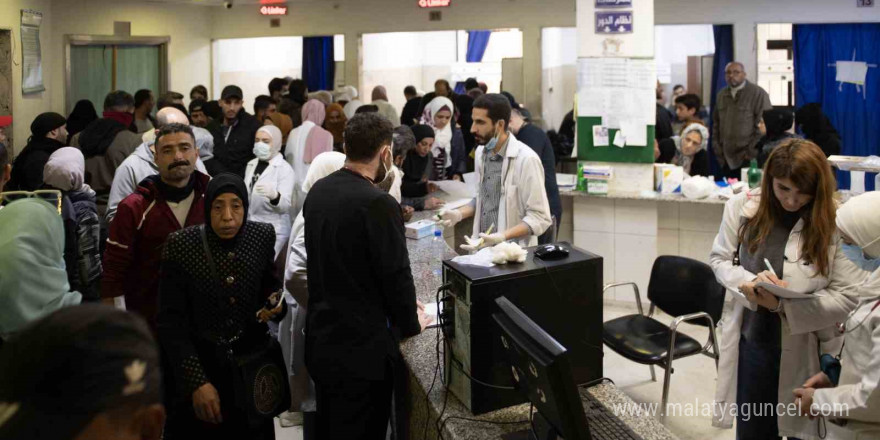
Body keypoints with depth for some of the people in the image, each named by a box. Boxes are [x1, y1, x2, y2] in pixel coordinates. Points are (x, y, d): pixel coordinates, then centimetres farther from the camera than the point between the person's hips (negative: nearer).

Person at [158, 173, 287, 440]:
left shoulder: (262, 236, -6)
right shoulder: (181, 245, -14)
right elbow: (171, 323, -12)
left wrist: (276, 305, -11)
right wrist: (197, 381, -18)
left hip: (253, 366, 3)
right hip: (198, 365, -2)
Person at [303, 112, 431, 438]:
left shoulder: (318, 191, 4)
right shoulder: (377, 204, -22)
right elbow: (396, 274, -17)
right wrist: (411, 323, 3)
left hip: (321, 340, 8)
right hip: (361, 349, -8)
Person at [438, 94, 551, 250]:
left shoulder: (526, 159, -14)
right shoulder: (481, 152, 7)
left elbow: (539, 218, -14)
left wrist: (501, 237, -24)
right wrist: (460, 213, 4)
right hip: (481, 249, 5)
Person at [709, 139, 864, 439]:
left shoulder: (836, 223, -16)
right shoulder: (742, 206, -7)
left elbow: (848, 296, -15)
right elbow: (719, 259, 3)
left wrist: (786, 305, -26)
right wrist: (751, 283, -17)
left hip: (805, 351, -2)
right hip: (752, 343, 2)